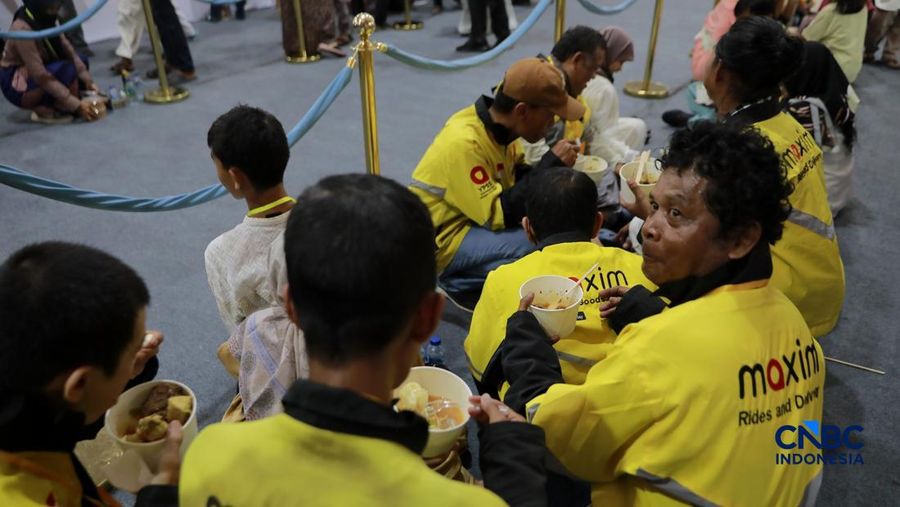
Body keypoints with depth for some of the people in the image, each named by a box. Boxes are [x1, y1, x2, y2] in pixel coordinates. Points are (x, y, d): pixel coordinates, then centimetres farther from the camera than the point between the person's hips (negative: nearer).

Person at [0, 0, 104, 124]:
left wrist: (88, 81, -19)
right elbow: (41, 77, -31)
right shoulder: (22, 31, -27)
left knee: (81, 61, -2)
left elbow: (69, 52, -7)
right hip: (19, 87, -9)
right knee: (66, 69, -28)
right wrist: (76, 105, -34)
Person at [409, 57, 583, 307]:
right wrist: (550, 163, -25)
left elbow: (514, 175, 11)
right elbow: (499, 216, -28)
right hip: (444, 240, -9)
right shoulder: (464, 143, -28)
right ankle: (464, 284, -4)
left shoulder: (498, 125, -4)